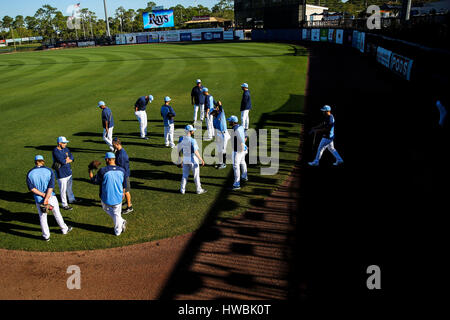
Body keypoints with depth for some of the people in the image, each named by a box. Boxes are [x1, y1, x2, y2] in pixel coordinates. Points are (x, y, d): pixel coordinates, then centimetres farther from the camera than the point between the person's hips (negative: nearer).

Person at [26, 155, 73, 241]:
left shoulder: (30, 173, -6)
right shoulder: (49, 171, -9)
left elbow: (31, 188, -11)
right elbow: (51, 187, -17)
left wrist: (43, 195, -14)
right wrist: (46, 200, -19)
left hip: (38, 199, 1)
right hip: (51, 197, -1)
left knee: (42, 217, 15)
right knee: (57, 214, 17)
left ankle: (46, 236, 24)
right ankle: (64, 229, 34)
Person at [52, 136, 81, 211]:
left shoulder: (66, 149, 6)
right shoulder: (55, 151, -19)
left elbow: (72, 158, 2)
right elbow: (63, 161, -26)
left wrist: (65, 160, -14)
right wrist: (67, 159, -7)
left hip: (68, 171, 8)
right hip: (61, 173, -8)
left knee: (69, 187, 24)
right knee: (63, 190, 1)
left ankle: (71, 199, 41)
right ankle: (64, 205, 11)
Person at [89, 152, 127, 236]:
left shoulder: (103, 170, -19)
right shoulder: (122, 170, -5)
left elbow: (94, 181, -6)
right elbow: (124, 185, 8)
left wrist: (90, 171, 10)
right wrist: (123, 193, 26)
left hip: (107, 198, -2)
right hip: (118, 198, 2)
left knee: (106, 208, 26)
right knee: (117, 214, 21)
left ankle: (121, 221, 18)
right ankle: (118, 231, 24)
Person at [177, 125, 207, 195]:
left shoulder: (181, 139, -2)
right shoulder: (192, 140, -20)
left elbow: (179, 151, 5)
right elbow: (196, 152, -20)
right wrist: (201, 160, -11)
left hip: (185, 160, 5)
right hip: (193, 160, -5)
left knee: (185, 175, 16)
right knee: (196, 175, 9)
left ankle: (182, 190, 20)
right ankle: (199, 190, 20)